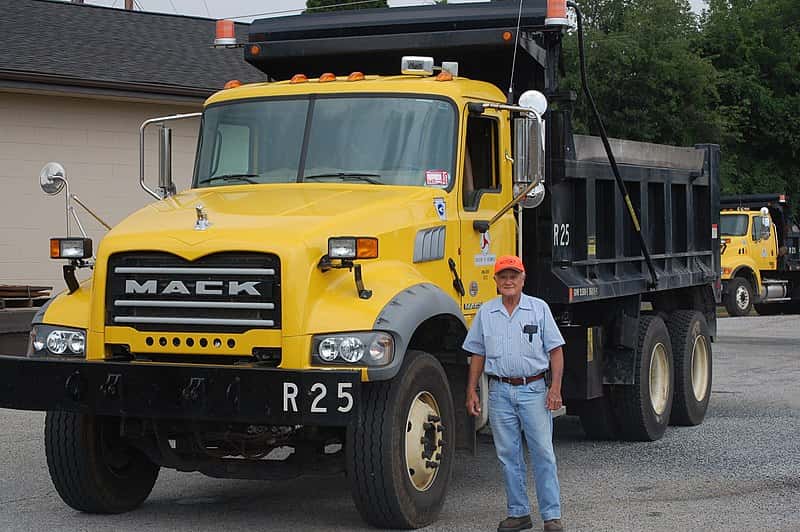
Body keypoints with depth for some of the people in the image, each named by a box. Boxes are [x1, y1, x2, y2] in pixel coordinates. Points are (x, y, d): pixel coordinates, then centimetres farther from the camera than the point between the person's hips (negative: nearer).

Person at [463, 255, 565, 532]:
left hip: (533, 389, -2)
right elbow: (477, 354, 12)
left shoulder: (539, 308, 2)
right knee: (508, 455, 6)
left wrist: (555, 388, -8)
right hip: (500, 390, 3)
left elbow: (555, 350, 1)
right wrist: (471, 391, 6)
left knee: (543, 452, -4)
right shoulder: (485, 312, 8)